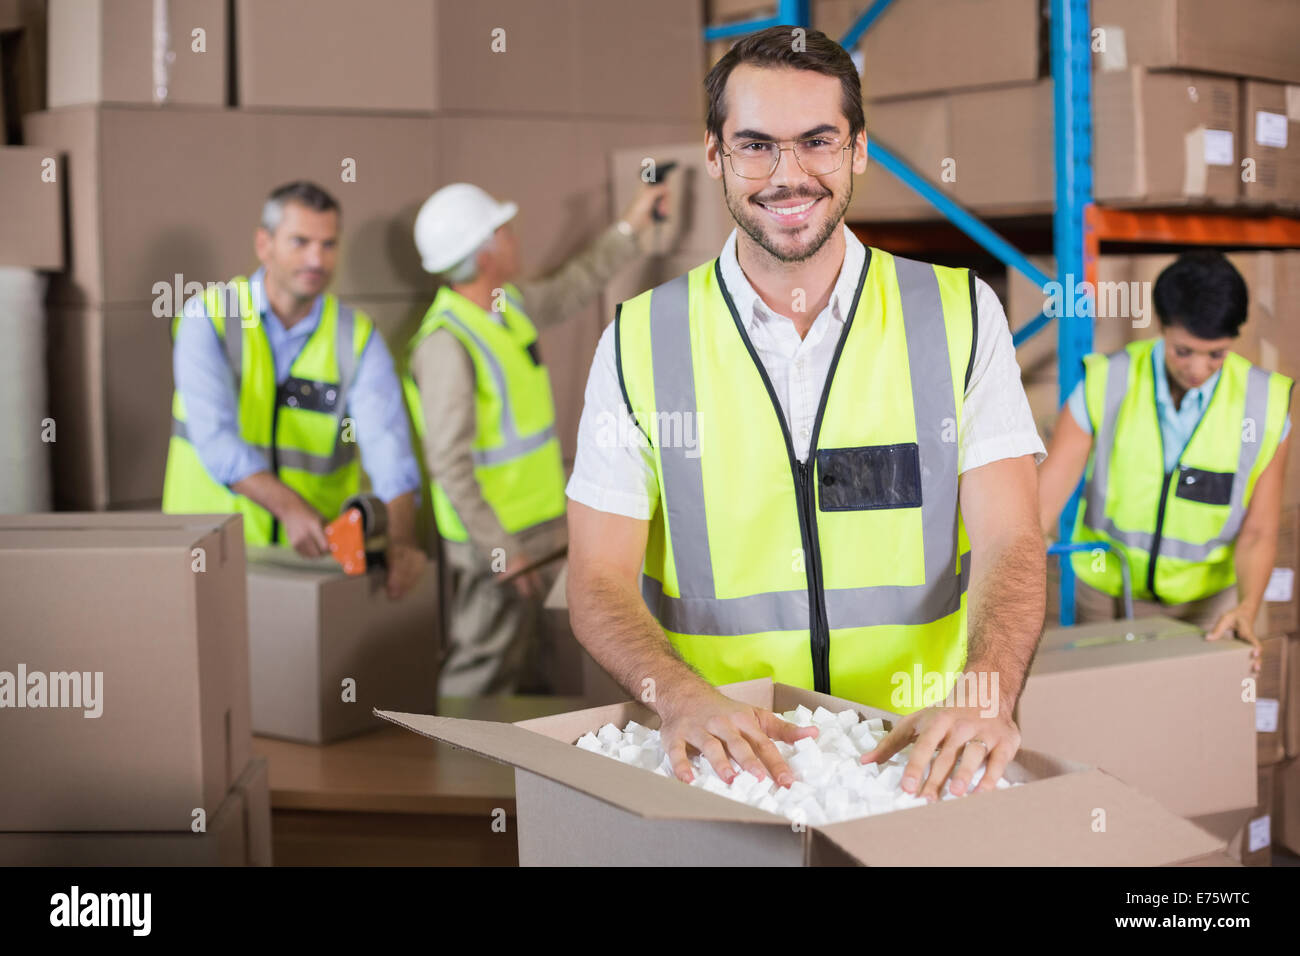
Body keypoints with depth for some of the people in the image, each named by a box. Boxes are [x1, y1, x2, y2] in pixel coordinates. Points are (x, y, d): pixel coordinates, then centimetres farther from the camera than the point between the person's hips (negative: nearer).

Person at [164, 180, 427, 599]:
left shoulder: (357, 337, 0)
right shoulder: (207, 317, -5)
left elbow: (386, 443, -13)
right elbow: (215, 437, -18)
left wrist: (401, 538, -30)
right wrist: (289, 507, -33)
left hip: (317, 550, 1)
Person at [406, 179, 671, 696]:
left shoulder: (510, 304, 6)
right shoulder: (446, 343, -22)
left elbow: (570, 289, 28)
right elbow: (449, 464, -24)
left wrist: (628, 228, 30)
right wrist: (499, 550, -24)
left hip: (536, 526, 9)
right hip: (495, 541, -9)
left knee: (538, 673, 20)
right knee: (480, 678, -2)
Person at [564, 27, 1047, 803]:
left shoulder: (961, 314, 5)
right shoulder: (638, 342, 4)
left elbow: (1012, 541, -4)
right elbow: (600, 580, -1)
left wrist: (983, 697, -23)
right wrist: (684, 699, -21)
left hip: (917, 754, 0)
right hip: (718, 764, 0)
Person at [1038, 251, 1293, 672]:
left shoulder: (1264, 405, -14)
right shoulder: (1105, 386, -17)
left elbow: (1258, 533, -8)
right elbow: (1044, 500, -18)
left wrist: (1247, 608, -26)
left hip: (1206, 601, 0)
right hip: (1106, 596, 0)